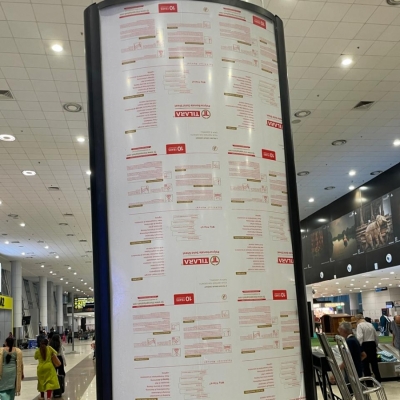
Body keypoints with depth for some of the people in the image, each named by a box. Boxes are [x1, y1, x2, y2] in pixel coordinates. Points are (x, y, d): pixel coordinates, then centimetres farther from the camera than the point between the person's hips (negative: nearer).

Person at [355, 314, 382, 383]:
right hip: (372, 344, 7)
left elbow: (360, 337, -19)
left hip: (365, 345, -7)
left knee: (365, 364, 4)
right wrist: (376, 344, 26)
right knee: (374, 362, 16)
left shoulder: (360, 325, -10)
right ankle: (378, 380, 24)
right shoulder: (370, 324, 11)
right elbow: (376, 336, 15)